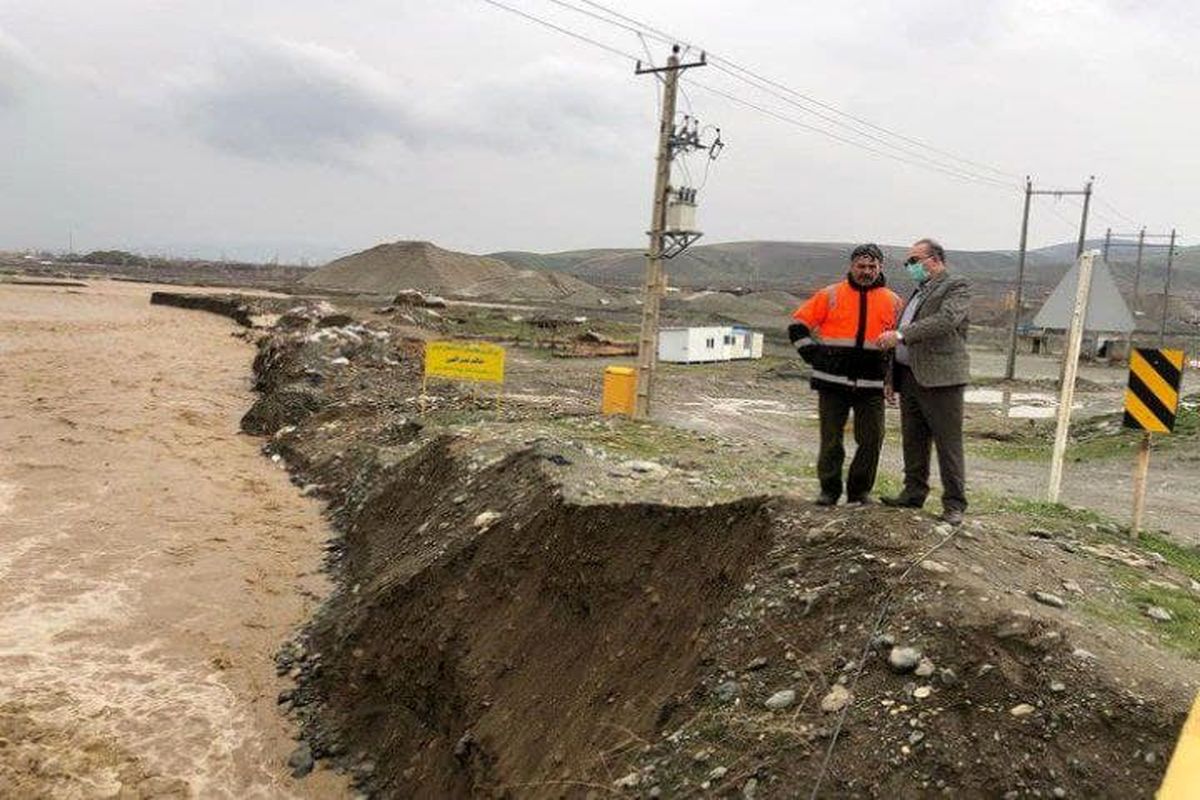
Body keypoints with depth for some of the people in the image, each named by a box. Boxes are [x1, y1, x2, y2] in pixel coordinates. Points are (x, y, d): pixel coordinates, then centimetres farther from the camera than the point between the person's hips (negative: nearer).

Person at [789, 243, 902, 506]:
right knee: (831, 439, 3)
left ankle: (860, 489, 16)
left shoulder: (892, 301, 9)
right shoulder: (830, 295, 4)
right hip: (832, 382, -1)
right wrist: (813, 356, -3)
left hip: (872, 385, 1)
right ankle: (829, 489, 14)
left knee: (871, 440, 1)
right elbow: (798, 324, 6)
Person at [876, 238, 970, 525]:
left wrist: (900, 335, -22)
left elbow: (946, 321, -20)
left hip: (940, 377, -8)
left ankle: (954, 504, 3)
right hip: (909, 377, 8)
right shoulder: (919, 291, 22)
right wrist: (892, 376, 18)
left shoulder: (957, 285, -3)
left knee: (948, 443, -3)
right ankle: (914, 493, 23)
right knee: (913, 440, 13)